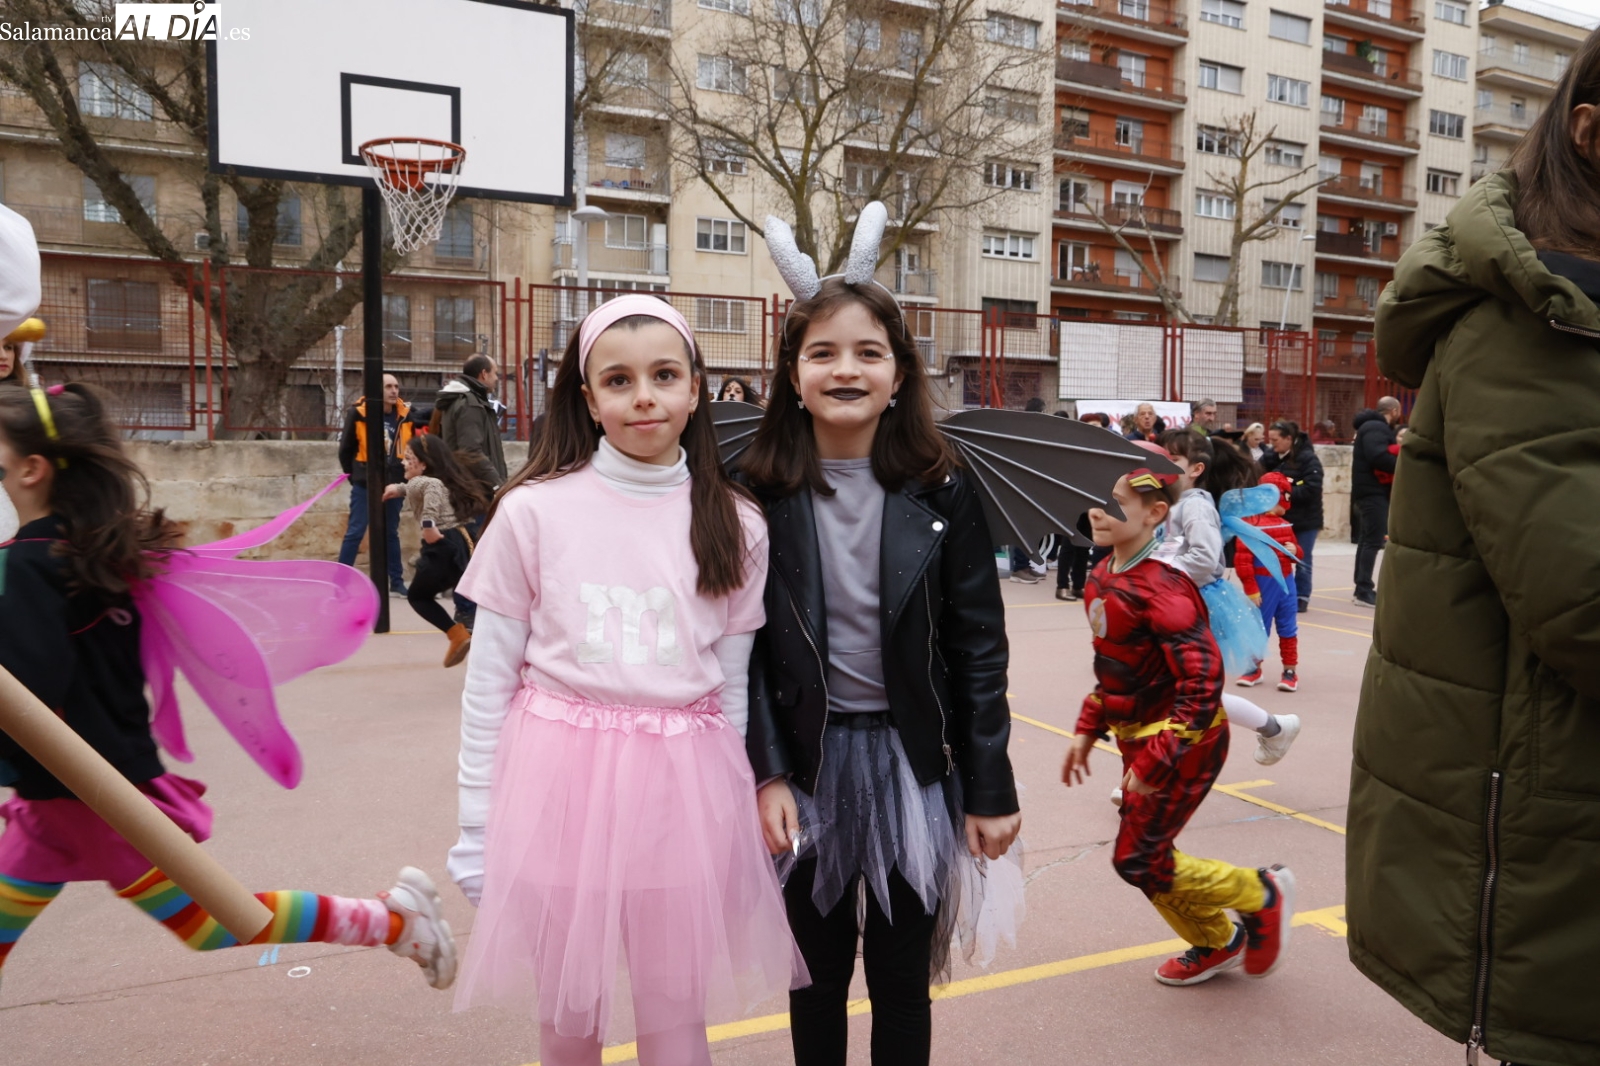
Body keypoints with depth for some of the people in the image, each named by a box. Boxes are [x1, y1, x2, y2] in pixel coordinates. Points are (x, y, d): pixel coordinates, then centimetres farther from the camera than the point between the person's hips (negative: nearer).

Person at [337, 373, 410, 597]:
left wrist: (404, 475, 8)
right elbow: (346, 448, -1)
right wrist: (354, 476, 3)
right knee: (355, 532, -2)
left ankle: (397, 582, 19)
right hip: (365, 484, -4)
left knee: (391, 533, 13)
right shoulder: (358, 413, -10)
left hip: (393, 484, 4)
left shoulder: (406, 414, 0)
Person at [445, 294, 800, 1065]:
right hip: (561, 783, -1)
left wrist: (732, 809, 9)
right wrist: (477, 827, 1)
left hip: (683, 793, 1)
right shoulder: (534, 511, -5)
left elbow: (733, 688, 7)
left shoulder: (735, 527, 1)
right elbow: (488, 682, 0)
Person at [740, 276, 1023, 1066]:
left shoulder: (940, 494, -6)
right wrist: (765, 773, -10)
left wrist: (990, 790, -5)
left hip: (912, 761, 0)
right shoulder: (761, 497, -6)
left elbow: (980, 648, -5)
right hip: (807, 762, 1)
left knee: (902, 977, 14)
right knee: (818, 974, 17)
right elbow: (745, 649, -4)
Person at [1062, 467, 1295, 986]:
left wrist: (1156, 762, -26)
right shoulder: (1103, 577, 2)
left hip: (1185, 740, -9)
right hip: (1138, 737, 9)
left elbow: (1202, 681, -28)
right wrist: (1087, 730, 11)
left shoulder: (1161, 587, -25)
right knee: (1145, 853, 16)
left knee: (1137, 859, -2)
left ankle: (1261, 895, 19)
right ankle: (1216, 944, 40)